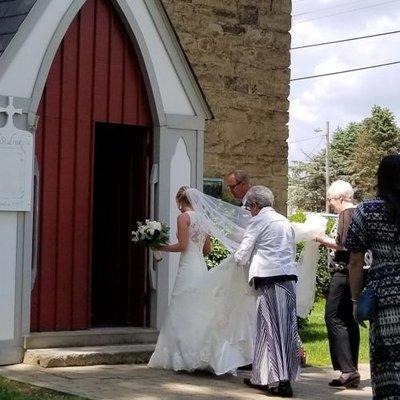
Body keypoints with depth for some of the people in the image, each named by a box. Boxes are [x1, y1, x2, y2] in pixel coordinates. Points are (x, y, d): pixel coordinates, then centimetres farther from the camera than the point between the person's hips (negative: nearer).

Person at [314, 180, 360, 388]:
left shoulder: (346, 214, -12)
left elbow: (344, 245, -20)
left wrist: (324, 240, -6)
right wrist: (329, 242, 17)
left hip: (344, 273, -10)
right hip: (356, 274, 10)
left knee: (334, 318, -9)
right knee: (349, 321, 12)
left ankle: (348, 369, -15)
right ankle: (351, 370, 15)